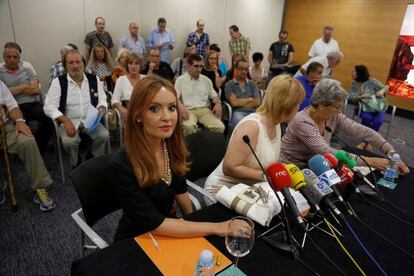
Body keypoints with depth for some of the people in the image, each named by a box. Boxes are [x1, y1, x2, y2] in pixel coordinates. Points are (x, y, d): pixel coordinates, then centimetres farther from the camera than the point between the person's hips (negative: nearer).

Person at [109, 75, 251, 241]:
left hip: (171, 231, 5)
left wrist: (192, 222, 9)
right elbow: (154, 224, -27)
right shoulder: (123, 165, -28)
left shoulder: (172, 146, -9)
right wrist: (216, 228, -26)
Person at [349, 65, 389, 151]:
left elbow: (386, 88, -1)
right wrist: (361, 97, -24)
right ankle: (366, 141, -12)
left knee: (377, 121, -29)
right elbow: (351, 97, -5)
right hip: (365, 108, 1)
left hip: (378, 107, -1)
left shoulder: (371, 81, -8)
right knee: (367, 118, -31)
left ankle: (367, 142, -13)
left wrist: (382, 90, -26)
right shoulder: (354, 83, 1)